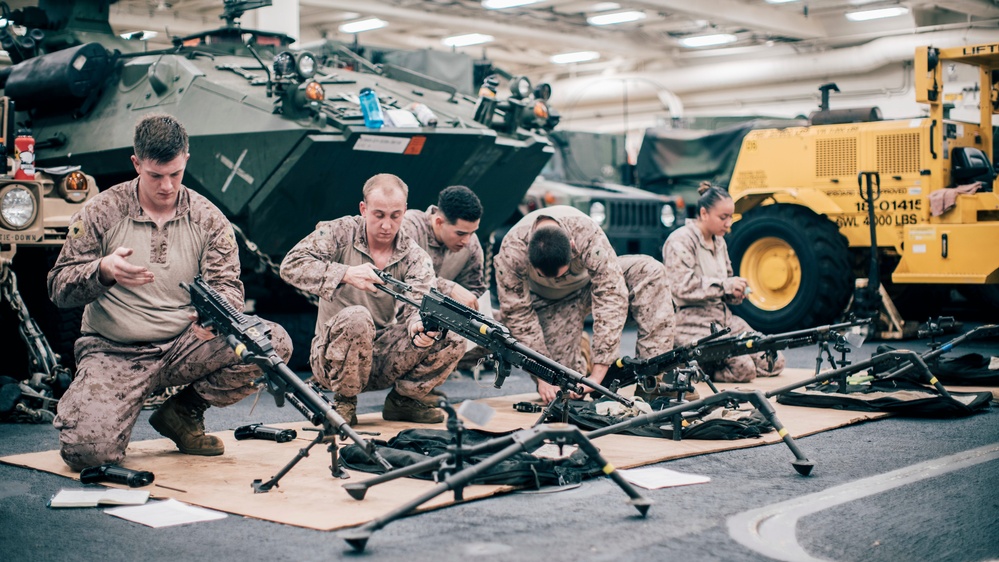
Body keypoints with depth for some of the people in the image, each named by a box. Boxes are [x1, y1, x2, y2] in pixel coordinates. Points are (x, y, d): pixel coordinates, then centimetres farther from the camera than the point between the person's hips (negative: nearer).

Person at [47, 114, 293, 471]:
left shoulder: (208, 218, 4)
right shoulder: (101, 212, -1)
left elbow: (228, 286, 0)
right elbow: (59, 288, -2)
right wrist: (102, 271, -25)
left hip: (184, 347, 2)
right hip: (114, 354, -2)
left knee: (275, 344, -21)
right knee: (87, 449, -27)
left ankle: (184, 410, 2)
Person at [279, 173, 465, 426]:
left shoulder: (416, 257, 0)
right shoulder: (339, 233, -6)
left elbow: (418, 306, -14)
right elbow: (290, 265, -19)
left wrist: (419, 327, -39)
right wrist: (346, 273, -33)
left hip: (386, 358, 3)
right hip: (333, 358, -3)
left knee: (452, 343, -17)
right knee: (357, 318, -36)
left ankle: (402, 400, 7)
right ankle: (344, 402, -11)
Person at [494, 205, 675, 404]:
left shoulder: (588, 234, -38)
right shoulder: (511, 251, -33)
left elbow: (611, 297, -37)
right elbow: (517, 314, -24)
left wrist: (597, 375, -39)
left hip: (590, 281, 0)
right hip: (549, 300, 0)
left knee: (650, 272, -29)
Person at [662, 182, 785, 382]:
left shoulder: (719, 241, 17)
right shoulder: (680, 241, -9)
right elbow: (683, 286, -21)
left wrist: (735, 293, 3)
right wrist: (725, 285, -18)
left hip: (723, 317, 9)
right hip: (693, 323, -9)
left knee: (774, 362, 1)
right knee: (743, 368, -24)